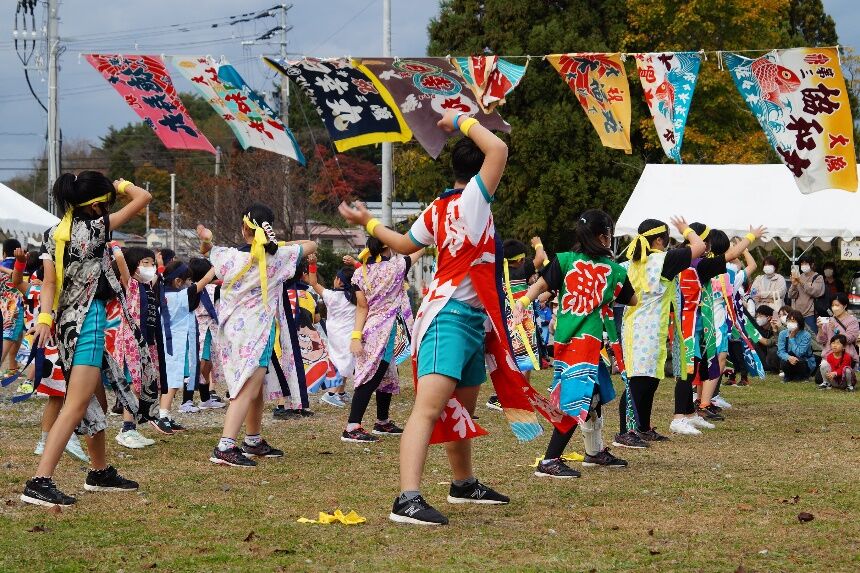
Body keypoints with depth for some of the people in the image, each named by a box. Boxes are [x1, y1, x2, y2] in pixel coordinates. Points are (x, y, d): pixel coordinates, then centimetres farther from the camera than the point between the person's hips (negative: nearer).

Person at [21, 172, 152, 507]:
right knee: (77, 405, -13)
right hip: (88, 320, -9)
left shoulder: (54, 234, 6)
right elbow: (143, 198, -6)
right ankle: (40, 483, -23)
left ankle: (100, 473, 35)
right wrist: (122, 185, 10)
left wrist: (44, 318, -8)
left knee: (96, 402, 22)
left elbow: (49, 283, -2)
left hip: (67, 320, 9)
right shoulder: (93, 228, -13)